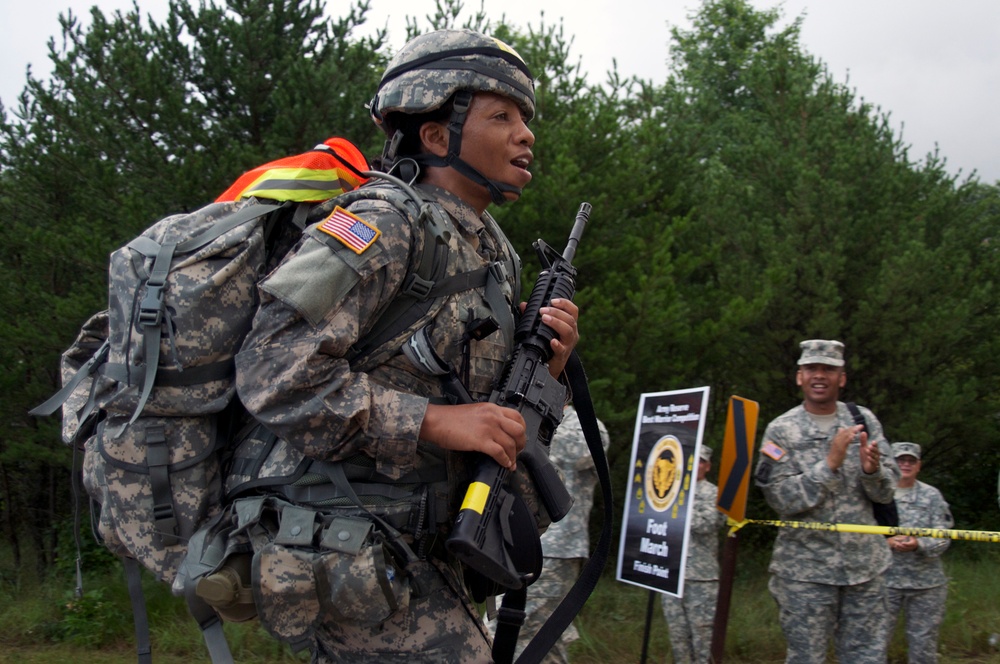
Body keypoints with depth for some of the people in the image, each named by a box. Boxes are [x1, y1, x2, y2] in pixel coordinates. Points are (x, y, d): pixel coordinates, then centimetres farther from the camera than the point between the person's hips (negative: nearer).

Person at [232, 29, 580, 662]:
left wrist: (544, 367, -3)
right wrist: (434, 421, -25)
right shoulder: (383, 228, -15)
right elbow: (272, 367, -25)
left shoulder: (496, 255, 12)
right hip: (353, 554, -9)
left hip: (422, 551, 9)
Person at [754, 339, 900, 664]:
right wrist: (831, 463, -20)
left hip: (865, 564, 3)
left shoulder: (864, 421, 6)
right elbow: (782, 499, -11)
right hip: (806, 568, -3)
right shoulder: (781, 430, -2)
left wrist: (871, 470, -17)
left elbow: (886, 492, 5)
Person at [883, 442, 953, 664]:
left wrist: (918, 544, -21)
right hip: (885, 580, -1)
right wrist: (887, 542, -19)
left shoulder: (932, 495, 8)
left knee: (924, 646, 6)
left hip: (926, 584, 1)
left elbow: (943, 538, -1)